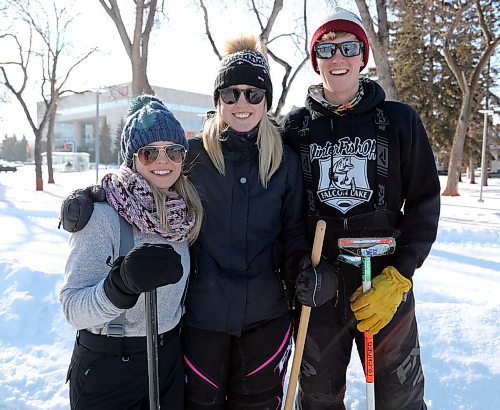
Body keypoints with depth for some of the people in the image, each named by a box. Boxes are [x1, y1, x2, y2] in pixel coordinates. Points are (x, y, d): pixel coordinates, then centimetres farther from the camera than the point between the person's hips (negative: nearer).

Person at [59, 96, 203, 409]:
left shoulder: (184, 213, -2)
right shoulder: (101, 215, -20)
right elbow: (73, 309, -24)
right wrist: (123, 282, -40)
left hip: (169, 358, 5)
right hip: (107, 368, -4)